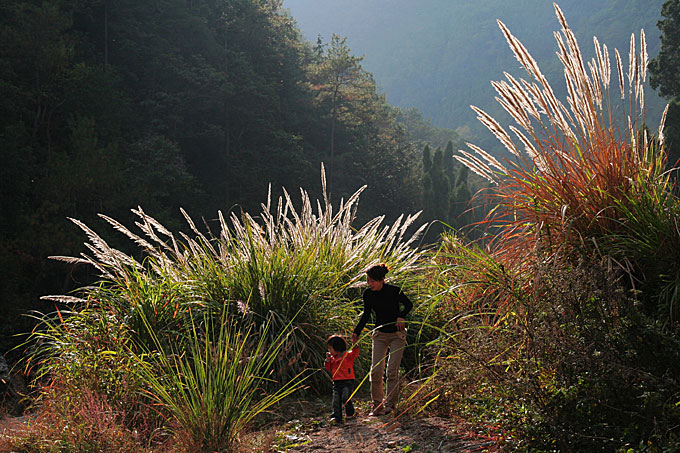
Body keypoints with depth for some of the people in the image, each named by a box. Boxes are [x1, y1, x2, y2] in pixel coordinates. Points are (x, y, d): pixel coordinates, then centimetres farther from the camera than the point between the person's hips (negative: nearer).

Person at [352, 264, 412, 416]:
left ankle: (390, 405, 3)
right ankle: (377, 405, 5)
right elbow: (366, 314, 9)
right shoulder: (368, 294, -6)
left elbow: (408, 305, -1)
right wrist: (357, 331, 0)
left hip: (397, 334, -3)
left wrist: (401, 316, -20)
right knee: (376, 370, -6)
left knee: (392, 370, -8)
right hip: (380, 334, 3)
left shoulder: (394, 291, -17)